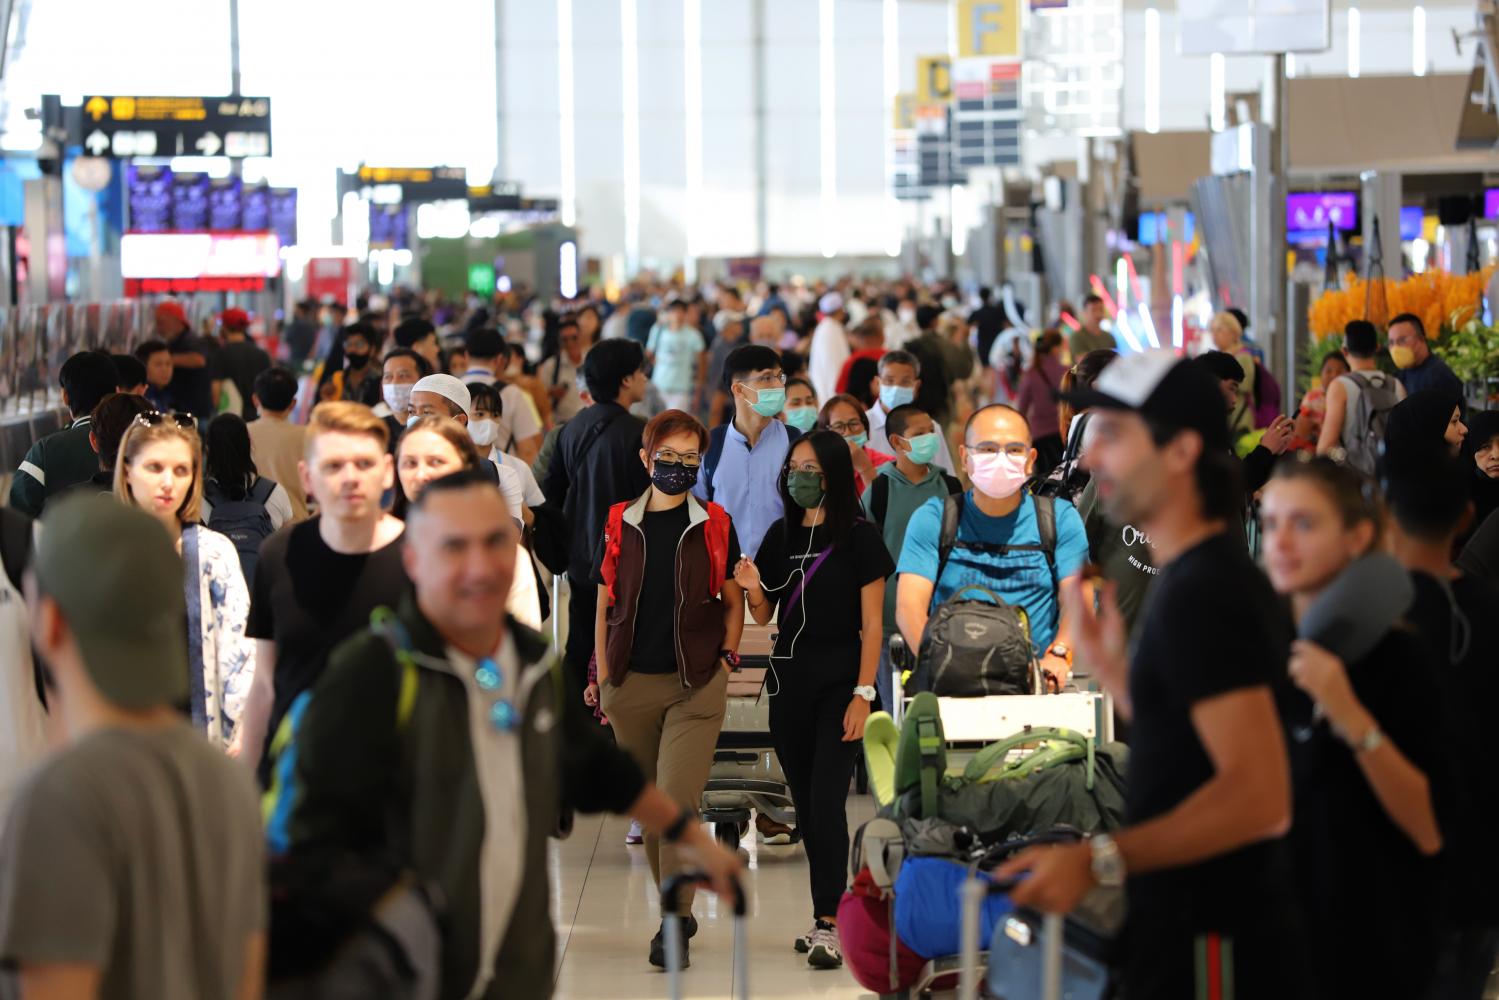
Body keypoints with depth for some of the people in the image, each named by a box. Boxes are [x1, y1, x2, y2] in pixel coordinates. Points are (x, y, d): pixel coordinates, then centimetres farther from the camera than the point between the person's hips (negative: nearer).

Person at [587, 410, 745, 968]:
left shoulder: (715, 526, 4)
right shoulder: (619, 525, 6)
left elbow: (734, 602, 12)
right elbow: (605, 605, 10)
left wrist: (726, 660, 0)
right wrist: (602, 679, 6)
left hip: (696, 685, -2)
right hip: (632, 686, 2)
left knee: (678, 799, -14)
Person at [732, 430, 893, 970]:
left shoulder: (859, 537, -7)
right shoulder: (781, 534, 7)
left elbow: (871, 625, -8)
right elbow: (764, 616, 13)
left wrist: (863, 694, -15)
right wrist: (752, 587, -9)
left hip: (838, 683, -5)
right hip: (789, 681, 6)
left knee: (826, 800, -13)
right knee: (805, 803, 9)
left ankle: (827, 924, -14)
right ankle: (831, 914, 18)